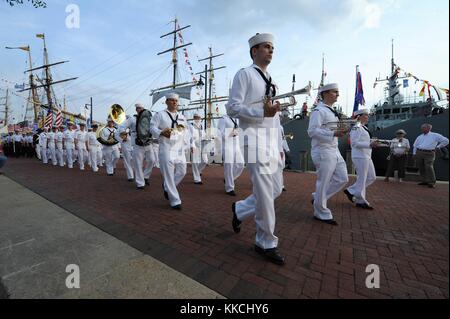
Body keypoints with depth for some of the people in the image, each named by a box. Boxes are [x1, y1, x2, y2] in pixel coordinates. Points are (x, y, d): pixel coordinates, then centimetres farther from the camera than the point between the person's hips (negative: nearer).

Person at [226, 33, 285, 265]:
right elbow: (232, 108, -10)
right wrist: (262, 112, -21)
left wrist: (279, 146, 19)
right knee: (265, 193, -7)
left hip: (273, 141, 9)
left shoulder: (270, 80, 25)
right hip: (255, 139, -8)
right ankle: (266, 243, 12)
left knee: (276, 189, 9)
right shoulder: (244, 75, 1)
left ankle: (240, 209, 30)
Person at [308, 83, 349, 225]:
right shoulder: (318, 110, -10)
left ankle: (318, 198, 23)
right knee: (323, 182, -1)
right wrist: (334, 133, -27)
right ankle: (321, 213, 15)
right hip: (323, 151, -9)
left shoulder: (332, 111, 20)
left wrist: (342, 131, 8)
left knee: (342, 178, 9)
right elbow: (312, 131, -21)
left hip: (334, 151, 10)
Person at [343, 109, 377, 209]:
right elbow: (355, 143, -21)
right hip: (360, 157, -10)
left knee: (372, 177, 12)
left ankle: (351, 191, 18)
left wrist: (372, 142, 14)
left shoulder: (364, 128, 18)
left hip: (366, 156, 10)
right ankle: (360, 201, 12)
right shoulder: (356, 127, -13)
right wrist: (370, 144, -27)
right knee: (362, 179, -2)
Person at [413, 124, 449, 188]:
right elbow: (415, 146, 18)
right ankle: (425, 181, 10)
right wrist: (414, 154, 9)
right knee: (421, 168, 3)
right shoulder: (419, 137, 16)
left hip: (429, 153, -4)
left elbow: (446, 141, 6)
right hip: (419, 153, 4)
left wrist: (437, 147, 4)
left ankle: (432, 182, -9)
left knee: (429, 167, -14)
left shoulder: (435, 135, 4)